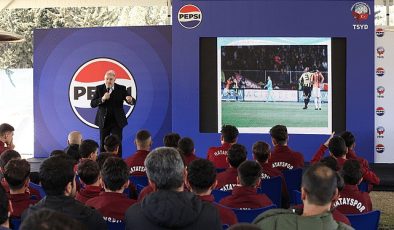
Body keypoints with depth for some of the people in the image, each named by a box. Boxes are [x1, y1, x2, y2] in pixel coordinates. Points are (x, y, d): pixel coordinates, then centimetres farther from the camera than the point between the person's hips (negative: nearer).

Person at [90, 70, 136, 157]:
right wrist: (102, 99, -23)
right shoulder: (99, 88, 0)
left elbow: (133, 102, -8)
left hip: (117, 121, -1)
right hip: (103, 121, 1)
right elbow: (92, 104, -6)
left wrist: (130, 100, -33)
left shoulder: (121, 89, -2)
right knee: (103, 144, 8)